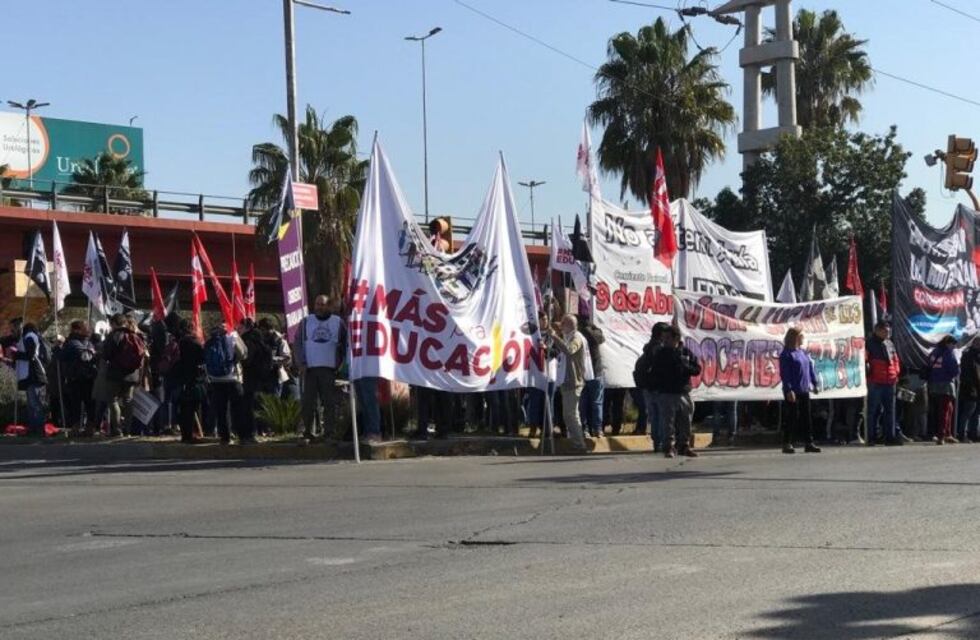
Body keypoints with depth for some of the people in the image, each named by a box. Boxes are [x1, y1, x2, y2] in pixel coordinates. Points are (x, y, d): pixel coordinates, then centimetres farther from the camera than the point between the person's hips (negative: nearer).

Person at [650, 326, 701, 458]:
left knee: (685, 423, 7)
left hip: (683, 394, 2)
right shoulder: (660, 354, 4)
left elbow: (697, 369, 6)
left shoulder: (686, 352, 7)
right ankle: (669, 448, -3)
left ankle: (684, 446, 19)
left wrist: (685, 367, -11)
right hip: (666, 394, -2)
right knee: (668, 423, -6)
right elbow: (654, 373, 4)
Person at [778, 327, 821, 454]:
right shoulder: (786, 354, -9)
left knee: (806, 417, 8)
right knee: (792, 417, -4)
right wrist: (788, 390, -19)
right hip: (793, 392, -7)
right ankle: (787, 444, 2)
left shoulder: (803, 352, 14)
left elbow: (810, 368, 20)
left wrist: (814, 383, 14)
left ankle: (809, 443, 13)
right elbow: (784, 374, -14)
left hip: (805, 390, 7)